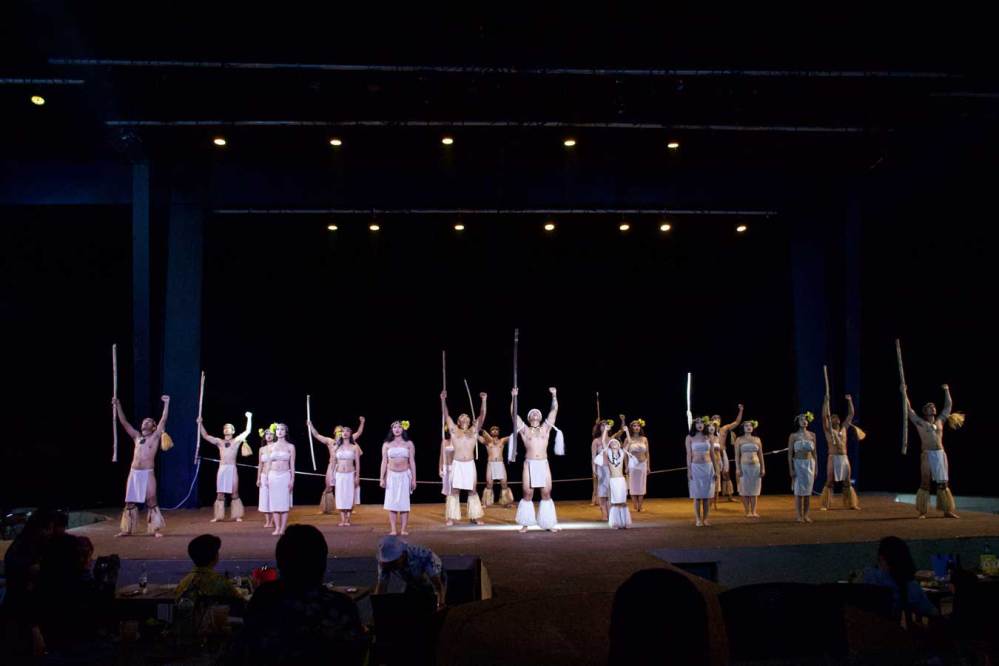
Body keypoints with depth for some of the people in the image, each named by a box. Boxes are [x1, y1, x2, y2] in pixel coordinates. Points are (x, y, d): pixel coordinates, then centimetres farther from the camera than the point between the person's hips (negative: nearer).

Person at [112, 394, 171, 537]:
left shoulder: (155, 437, 4)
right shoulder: (137, 437, 15)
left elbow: (163, 420, -6)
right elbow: (124, 422, 14)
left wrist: (166, 403, -13)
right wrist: (118, 405, 8)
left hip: (147, 474, -5)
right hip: (133, 473, 5)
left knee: (151, 502, -5)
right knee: (130, 502, 7)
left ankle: (155, 529, 0)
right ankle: (127, 529, 16)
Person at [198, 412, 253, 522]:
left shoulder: (237, 440, 8)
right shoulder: (219, 441, 14)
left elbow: (247, 431, 2)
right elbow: (205, 436, 13)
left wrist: (249, 418, -2)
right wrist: (200, 423, 7)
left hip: (232, 469, -2)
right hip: (222, 469, 2)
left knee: (235, 493, -1)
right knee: (220, 494, 4)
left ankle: (237, 515, 3)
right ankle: (218, 516, 9)